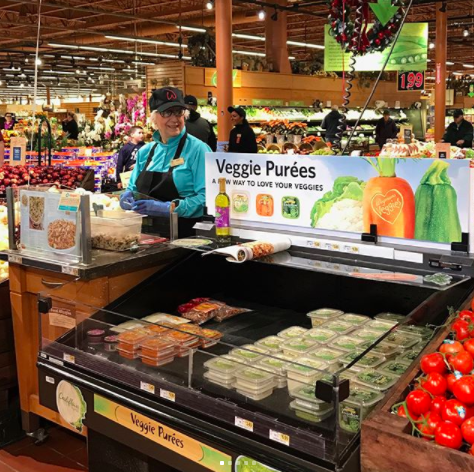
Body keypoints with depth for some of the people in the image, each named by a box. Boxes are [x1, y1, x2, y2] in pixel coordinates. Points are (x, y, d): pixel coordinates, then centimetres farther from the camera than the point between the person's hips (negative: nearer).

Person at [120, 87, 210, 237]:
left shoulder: (197, 149, -2)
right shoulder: (145, 152, 16)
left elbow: (206, 197, -11)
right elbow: (133, 189, 26)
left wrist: (169, 208, -19)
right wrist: (127, 197, 4)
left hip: (184, 235, -5)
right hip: (146, 233, 5)